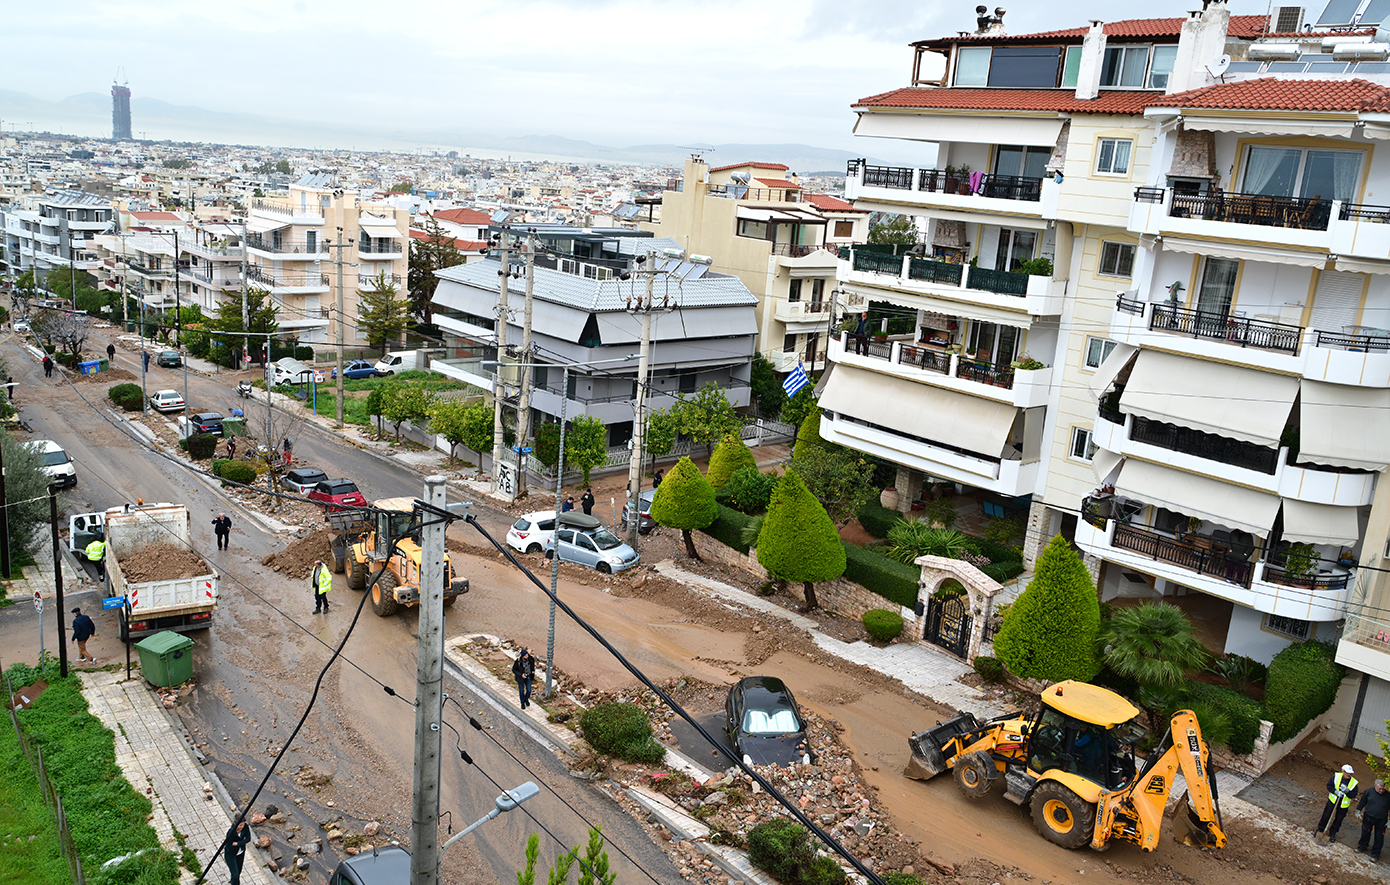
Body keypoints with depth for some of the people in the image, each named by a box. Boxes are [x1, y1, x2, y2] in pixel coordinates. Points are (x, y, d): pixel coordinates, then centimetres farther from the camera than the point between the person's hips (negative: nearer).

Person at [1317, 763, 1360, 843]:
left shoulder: (1354, 782, -12)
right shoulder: (1336, 776, -12)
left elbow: (1353, 795, -12)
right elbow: (1329, 785, -6)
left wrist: (1347, 791, -31)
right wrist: (1336, 791, -23)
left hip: (1344, 804, 0)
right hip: (1333, 800, 0)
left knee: (1338, 819, 12)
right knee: (1326, 816, 8)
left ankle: (1332, 833, 31)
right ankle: (1320, 829, 26)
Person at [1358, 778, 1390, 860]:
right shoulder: (1369, 791, -10)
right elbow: (1362, 802, 4)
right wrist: (1358, 810, 7)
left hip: (1381, 820, -1)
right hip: (1368, 817, 1)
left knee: (1379, 838, 5)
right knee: (1365, 833, 16)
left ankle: (1375, 854, 19)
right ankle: (1362, 846, 37)